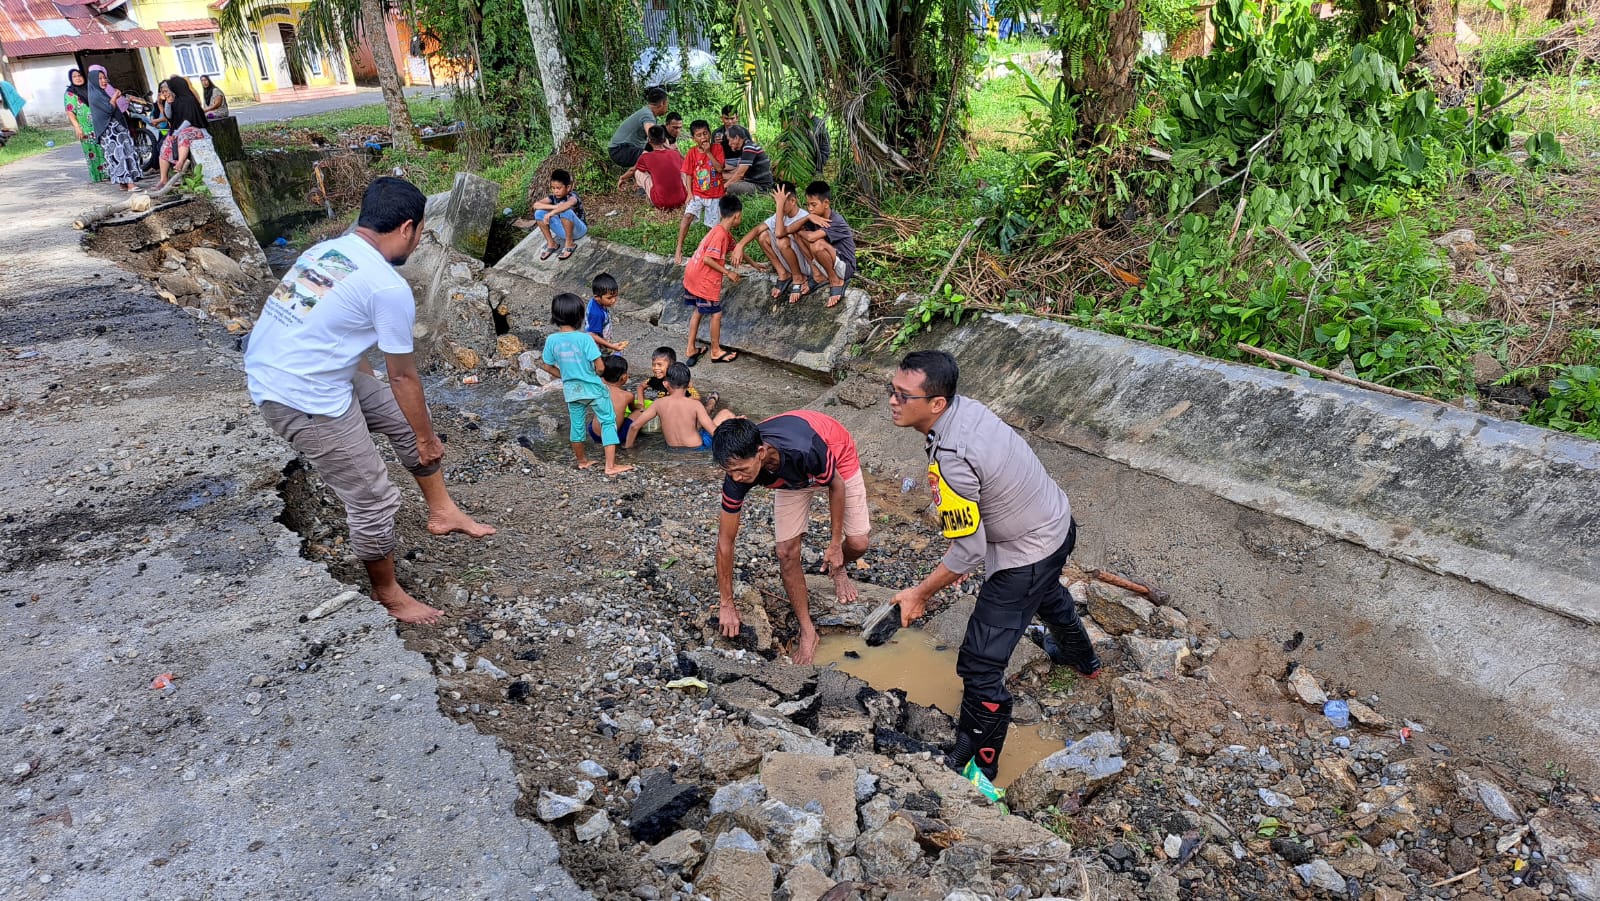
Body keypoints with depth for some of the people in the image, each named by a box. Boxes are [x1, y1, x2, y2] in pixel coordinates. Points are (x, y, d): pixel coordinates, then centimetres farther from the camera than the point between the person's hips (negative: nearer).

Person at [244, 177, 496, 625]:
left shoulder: (328, 249, 8)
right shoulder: (389, 287, -19)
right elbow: (403, 378, -10)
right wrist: (428, 440, 6)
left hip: (270, 369, 10)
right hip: (302, 400, -9)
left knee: (403, 416, 20)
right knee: (373, 500, 3)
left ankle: (442, 511, 32)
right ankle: (388, 594, 24)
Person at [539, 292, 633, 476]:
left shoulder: (551, 340, -8)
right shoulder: (585, 338, -21)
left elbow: (548, 367, 4)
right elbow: (600, 367, -20)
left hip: (571, 390, 5)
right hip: (593, 388, -5)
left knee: (577, 425, 19)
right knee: (608, 422, 5)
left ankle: (582, 461, 36)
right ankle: (610, 466, 0)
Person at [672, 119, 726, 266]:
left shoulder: (717, 149, -4)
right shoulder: (692, 152, -2)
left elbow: (719, 168, -16)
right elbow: (688, 174, 1)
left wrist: (708, 152, -20)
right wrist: (689, 192, -8)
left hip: (715, 195, 0)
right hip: (697, 194, 0)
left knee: (712, 226, 1)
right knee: (687, 215, -22)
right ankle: (678, 249, -17)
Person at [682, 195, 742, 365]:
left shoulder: (724, 232, 9)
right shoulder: (720, 234, -20)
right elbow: (708, 259, -25)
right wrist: (727, 272, -16)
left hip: (692, 275, 10)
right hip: (704, 280, -10)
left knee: (698, 310, 20)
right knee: (716, 313, 5)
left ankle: (691, 350, 25)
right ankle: (716, 352, 17)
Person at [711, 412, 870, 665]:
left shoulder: (806, 450, -46)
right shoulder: (737, 472, -33)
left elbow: (836, 485, -22)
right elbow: (725, 541, -21)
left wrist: (835, 543, -13)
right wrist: (727, 605, -15)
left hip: (838, 461, -2)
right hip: (791, 478, 2)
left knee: (858, 544, -7)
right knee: (787, 552, -9)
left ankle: (838, 569, 30)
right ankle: (807, 632, 9)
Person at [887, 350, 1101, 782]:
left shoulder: (951, 461, -36)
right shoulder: (965, 406, -10)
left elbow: (967, 552, -27)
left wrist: (919, 595, -13)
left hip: (1028, 557, -10)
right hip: (1058, 520, 10)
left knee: (980, 665, -3)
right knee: (1047, 594, 40)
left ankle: (975, 766, 14)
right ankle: (1080, 657, 70)